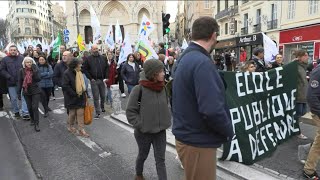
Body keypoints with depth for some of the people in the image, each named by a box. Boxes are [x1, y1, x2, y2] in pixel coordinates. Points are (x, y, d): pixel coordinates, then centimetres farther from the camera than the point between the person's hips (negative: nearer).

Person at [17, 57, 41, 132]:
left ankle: (36, 124, -4)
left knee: (35, 107, -8)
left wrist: (34, 71, -23)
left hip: (35, 91, -2)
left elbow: (38, 79, -15)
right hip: (26, 92, 2)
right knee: (29, 107, 12)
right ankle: (32, 120, 33)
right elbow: (19, 82, 2)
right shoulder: (21, 71, -1)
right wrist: (19, 92, 1)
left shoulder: (35, 69, -4)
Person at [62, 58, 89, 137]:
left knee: (81, 113, 2)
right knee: (72, 113, 9)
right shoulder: (67, 73, -14)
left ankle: (81, 130, 8)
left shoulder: (79, 73, 6)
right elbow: (65, 86, -20)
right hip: (71, 97, -5)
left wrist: (84, 92, 8)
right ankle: (70, 126, 33)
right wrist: (75, 94, -19)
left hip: (80, 97, 5)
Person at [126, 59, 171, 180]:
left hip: (160, 131, 3)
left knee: (160, 159, 7)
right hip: (144, 132, -3)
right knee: (143, 155, 20)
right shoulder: (139, 89, -19)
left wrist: (167, 120, 2)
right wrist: (140, 125, -16)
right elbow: (130, 111, -14)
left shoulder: (162, 88, -3)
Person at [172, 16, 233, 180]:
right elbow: (212, 110, -31)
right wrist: (229, 131, -12)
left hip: (186, 137, 9)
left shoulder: (184, 59, 7)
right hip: (198, 143, -9)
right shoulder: (202, 62, -23)